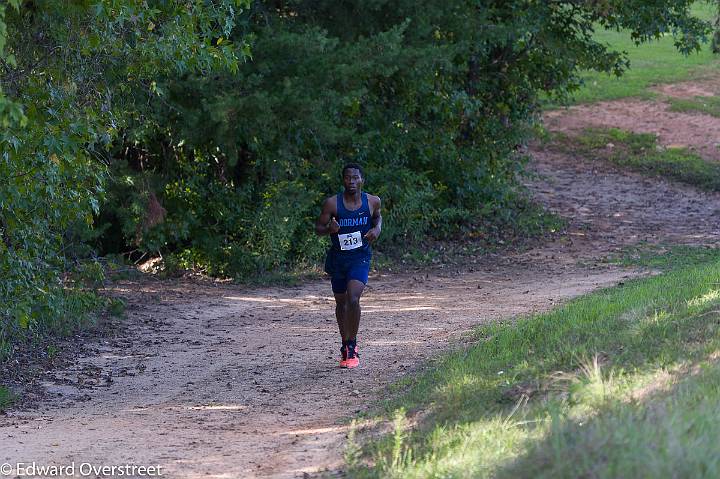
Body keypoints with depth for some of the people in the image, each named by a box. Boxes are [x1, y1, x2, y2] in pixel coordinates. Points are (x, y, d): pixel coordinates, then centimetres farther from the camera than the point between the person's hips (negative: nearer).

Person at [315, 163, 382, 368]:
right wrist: (329, 229, -24)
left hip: (360, 257, -2)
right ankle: (346, 344, 35)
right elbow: (318, 228, -1)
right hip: (338, 257, 2)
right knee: (341, 302, 15)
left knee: (353, 299, -21)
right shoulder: (332, 203, -9)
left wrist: (377, 229, -2)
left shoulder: (372, 201, -3)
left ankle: (352, 349, -12)